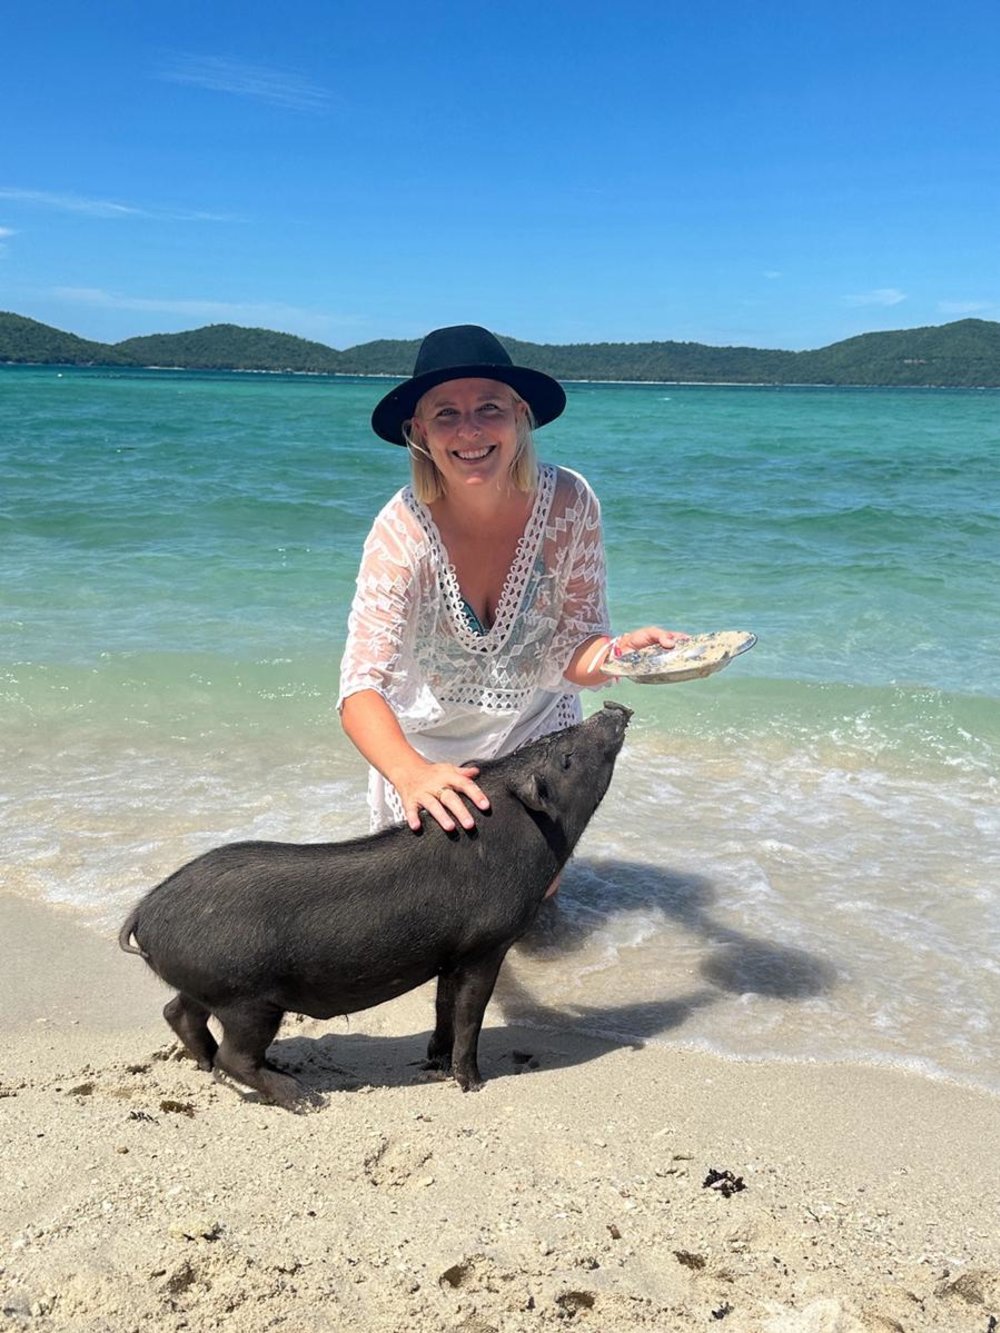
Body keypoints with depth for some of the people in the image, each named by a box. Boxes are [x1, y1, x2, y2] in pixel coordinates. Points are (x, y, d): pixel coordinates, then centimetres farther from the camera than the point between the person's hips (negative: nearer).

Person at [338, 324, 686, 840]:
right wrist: (412, 774, -51)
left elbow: (572, 650, -15)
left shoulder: (568, 503, -23)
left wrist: (619, 652, -38)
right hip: (424, 747, -1)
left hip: (538, 735, 2)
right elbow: (360, 687, -33)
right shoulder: (402, 529, -28)